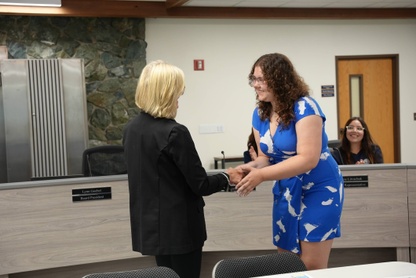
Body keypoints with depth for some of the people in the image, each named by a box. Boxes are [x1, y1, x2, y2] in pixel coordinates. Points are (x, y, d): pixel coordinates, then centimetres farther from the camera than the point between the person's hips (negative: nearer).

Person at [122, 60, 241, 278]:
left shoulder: (131, 129, 3)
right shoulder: (174, 132, -21)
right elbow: (200, 185, -16)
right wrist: (227, 177, 3)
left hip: (151, 225, 8)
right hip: (178, 227, -8)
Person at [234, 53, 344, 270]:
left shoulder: (304, 108, -21)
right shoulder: (260, 114, 1)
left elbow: (308, 159, -29)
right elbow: (266, 157, 6)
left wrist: (261, 175, -33)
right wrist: (252, 167, -18)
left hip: (318, 189, -7)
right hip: (286, 192, 7)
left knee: (312, 267, -3)